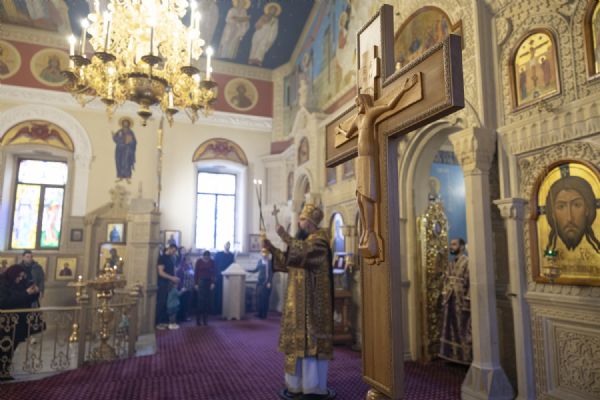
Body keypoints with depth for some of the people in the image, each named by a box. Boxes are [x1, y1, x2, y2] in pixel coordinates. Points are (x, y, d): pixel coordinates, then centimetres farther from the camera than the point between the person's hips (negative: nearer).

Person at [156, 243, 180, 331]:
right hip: (162, 284, -8)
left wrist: (175, 279, 3)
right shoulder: (162, 258, -10)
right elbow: (160, 272, -17)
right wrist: (172, 278, -20)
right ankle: (158, 323, 2)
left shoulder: (171, 259, 15)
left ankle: (165, 321, 16)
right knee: (160, 304, -4)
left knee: (166, 304, 10)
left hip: (168, 284, 8)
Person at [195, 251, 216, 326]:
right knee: (200, 300, -8)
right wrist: (196, 284, -5)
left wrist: (213, 283, -3)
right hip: (201, 281, -2)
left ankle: (205, 319, 9)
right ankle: (198, 319, -1)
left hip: (209, 282, 2)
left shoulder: (212, 262, 2)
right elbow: (196, 273, -1)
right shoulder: (199, 261, -3)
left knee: (207, 301, 2)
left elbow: (213, 272, 5)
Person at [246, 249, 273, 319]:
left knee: (265, 299, -2)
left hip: (266, 283, -6)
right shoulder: (260, 261, 9)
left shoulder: (270, 262, -10)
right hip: (260, 282, 6)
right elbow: (256, 270, 17)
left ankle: (264, 315, 7)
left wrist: (269, 282, -13)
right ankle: (259, 313, 17)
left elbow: (271, 273, -10)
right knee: (259, 298, 6)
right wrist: (247, 270, 11)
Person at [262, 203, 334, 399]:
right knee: (299, 338, 10)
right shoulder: (303, 239, 18)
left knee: (310, 338, -6)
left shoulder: (319, 238, -8)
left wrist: (286, 237, -26)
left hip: (312, 300, -9)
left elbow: (304, 253, -27)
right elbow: (289, 263, 18)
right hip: (298, 299, 9)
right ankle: (298, 383, 18)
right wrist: (272, 248, 9)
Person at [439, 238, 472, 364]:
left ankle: (466, 357, 14)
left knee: (463, 331, 2)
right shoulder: (451, 264, 13)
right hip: (450, 301, 8)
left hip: (461, 302, -8)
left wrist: (467, 301, -20)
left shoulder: (467, 262, -13)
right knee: (451, 329, 14)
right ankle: (453, 355, 25)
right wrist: (445, 296, 9)